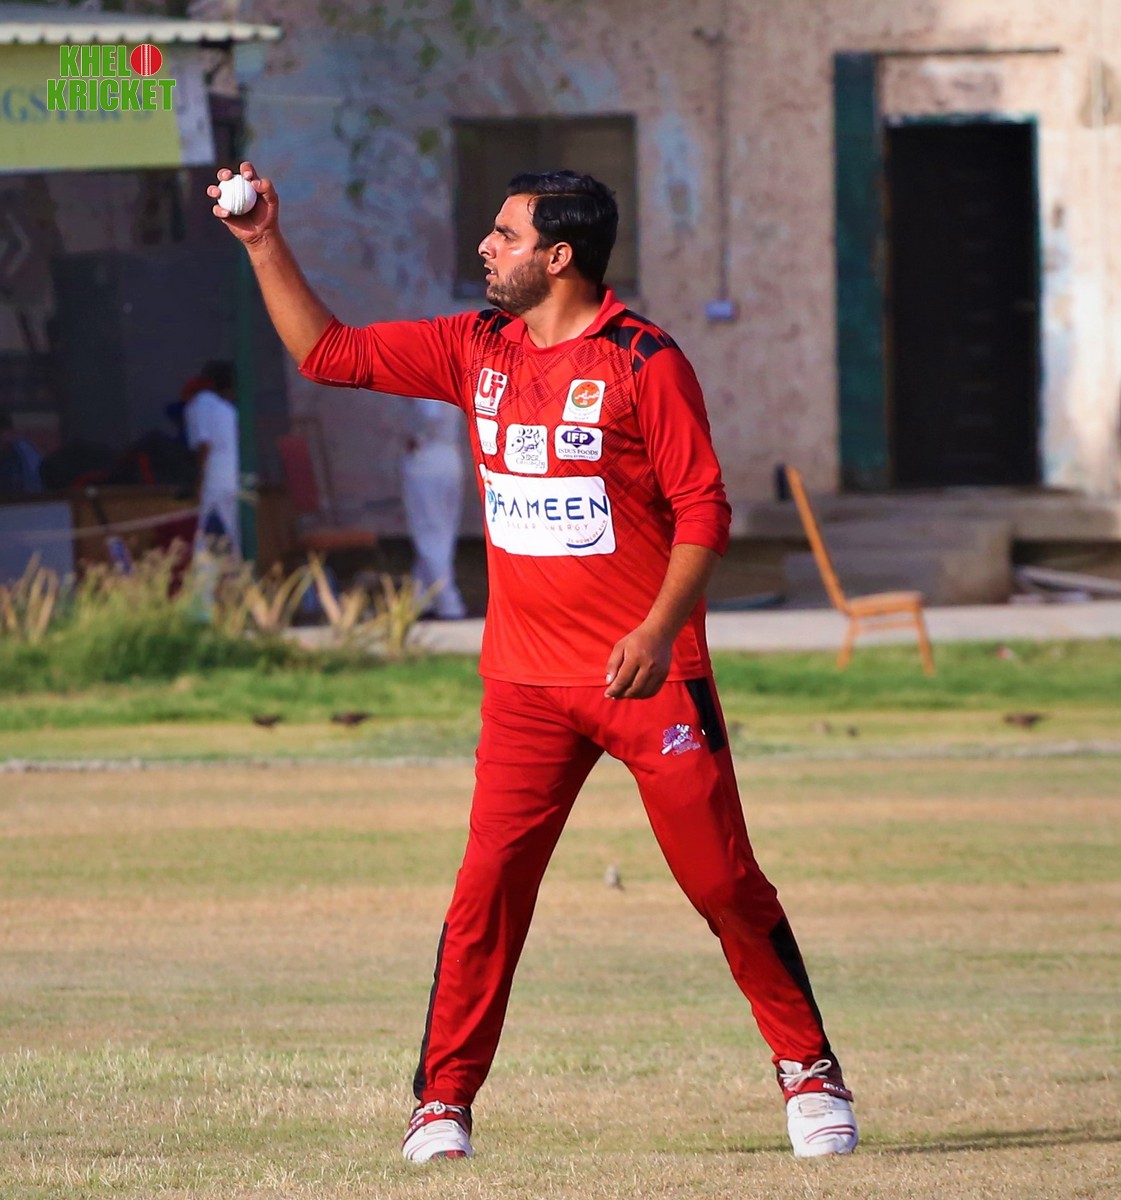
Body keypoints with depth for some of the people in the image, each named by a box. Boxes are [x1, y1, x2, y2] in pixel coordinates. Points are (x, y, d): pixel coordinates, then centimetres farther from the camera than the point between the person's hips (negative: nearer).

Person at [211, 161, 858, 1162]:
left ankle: (809, 1072, 10)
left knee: (724, 881, -2)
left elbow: (703, 508, -10)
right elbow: (327, 352, 14)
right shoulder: (476, 350, 8)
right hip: (527, 683, 4)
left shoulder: (642, 362, -9)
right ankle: (443, 1101, 0)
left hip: (648, 671, -4)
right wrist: (266, 246, 6)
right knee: (488, 885, -4)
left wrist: (658, 630, -20)